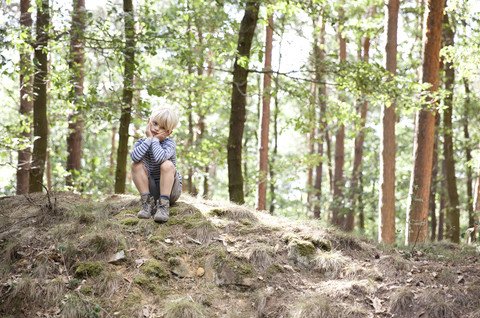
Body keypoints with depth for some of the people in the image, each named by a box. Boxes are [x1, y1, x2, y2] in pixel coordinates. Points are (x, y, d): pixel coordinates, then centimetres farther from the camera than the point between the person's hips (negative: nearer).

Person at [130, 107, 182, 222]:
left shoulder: (169, 143, -13)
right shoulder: (141, 142, -3)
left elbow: (160, 158, -37)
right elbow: (135, 157, -28)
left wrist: (155, 139, -23)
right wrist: (149, 139, -22)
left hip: (170, 189, -3)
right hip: (152, 190, 3)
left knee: (167, 164, -30)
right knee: (136, 165, -19)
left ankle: (164, 205, -30)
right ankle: (148, 202, -19)